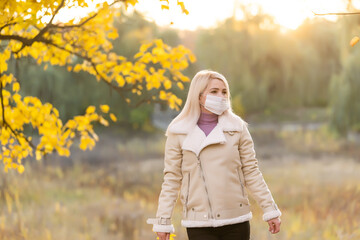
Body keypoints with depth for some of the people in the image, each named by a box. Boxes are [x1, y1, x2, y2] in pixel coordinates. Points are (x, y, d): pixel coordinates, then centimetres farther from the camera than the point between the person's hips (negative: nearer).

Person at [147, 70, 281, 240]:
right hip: (199, 225, -1)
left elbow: (251, 172, 8)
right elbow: (172, 178, 4)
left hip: (236, 221, 2)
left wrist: (270, 209, 4)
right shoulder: (178, 132, 2)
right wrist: (162, 221, 1)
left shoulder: (237, 128, 5)